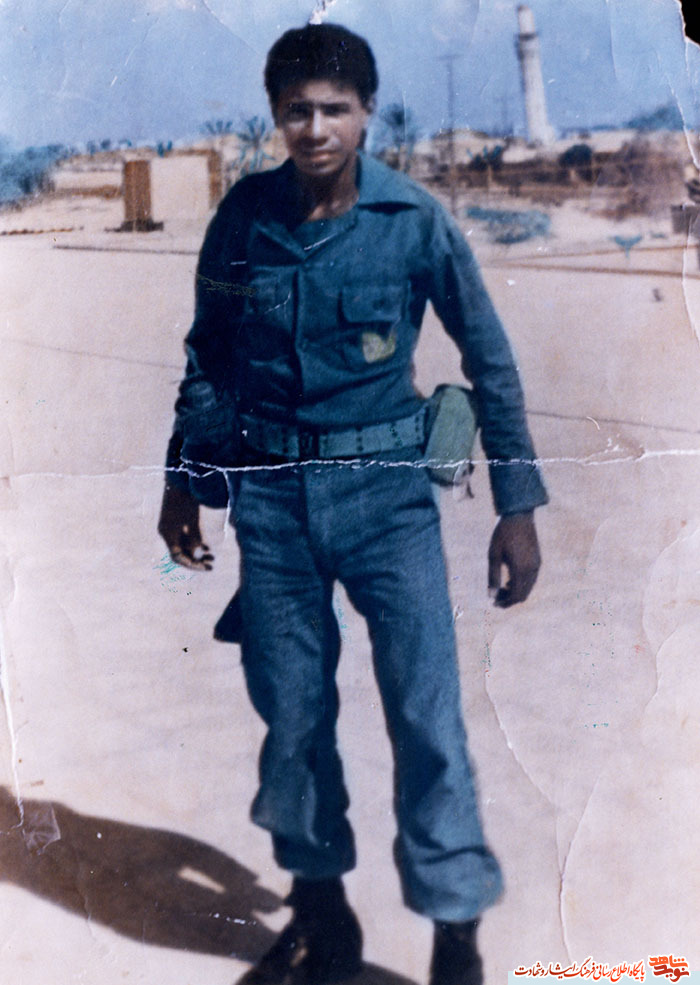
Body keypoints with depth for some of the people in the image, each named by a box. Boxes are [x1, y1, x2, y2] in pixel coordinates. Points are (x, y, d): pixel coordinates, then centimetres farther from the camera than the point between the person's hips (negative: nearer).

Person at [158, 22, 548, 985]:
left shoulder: (415, 220, -7)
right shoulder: (244, 213, 0)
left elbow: (490, 363, 0)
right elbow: (207, 355, 12)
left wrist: (517, 509, -3)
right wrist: (182, 481, 13)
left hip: (385, 487, -2)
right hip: (269, 492, 3)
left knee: (428, 716, -6)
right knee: (292, 717, 10)